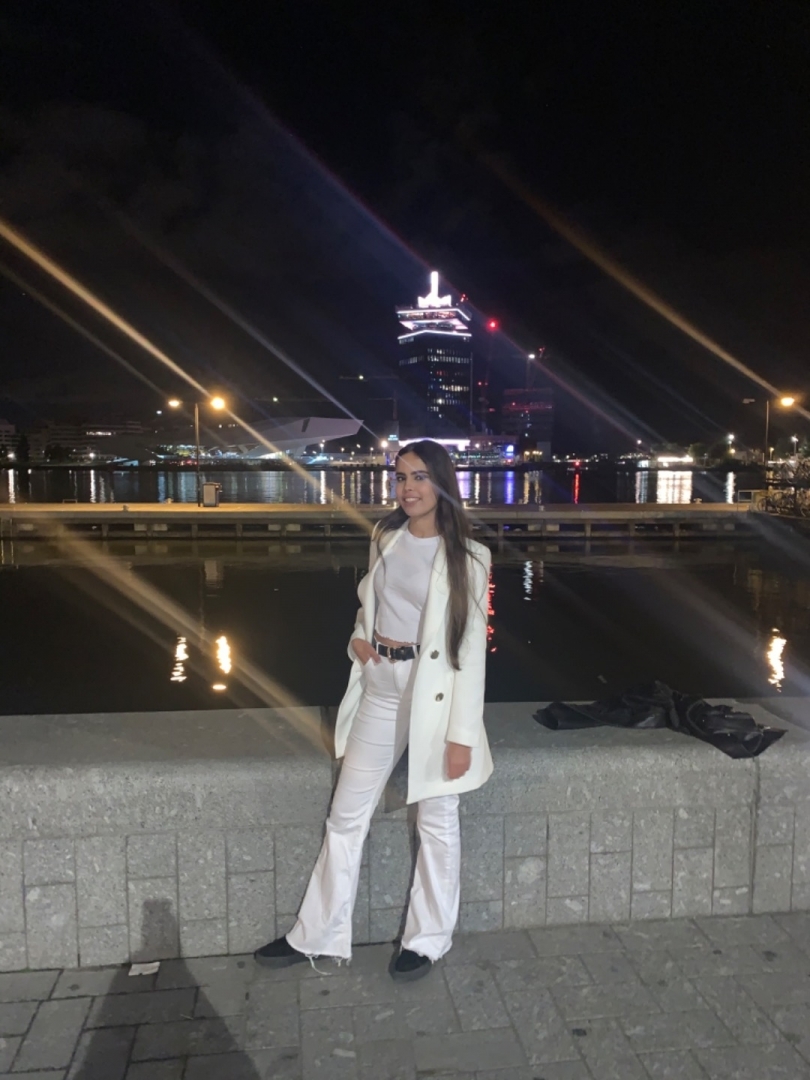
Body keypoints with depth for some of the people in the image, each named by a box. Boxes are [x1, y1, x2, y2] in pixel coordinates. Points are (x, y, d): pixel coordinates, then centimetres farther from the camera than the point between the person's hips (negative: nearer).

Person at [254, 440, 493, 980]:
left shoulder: (466, 556, -10)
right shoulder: (385, 538, 6)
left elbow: (472, 646, -11)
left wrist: (462, 733, -13)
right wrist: (358, 638, -2)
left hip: (434, 695, -5)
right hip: (379, 691, 5)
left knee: (436, 821, 11)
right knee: (346, 815, 13)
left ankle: (427, 940, 31)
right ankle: (317, 935, 29)